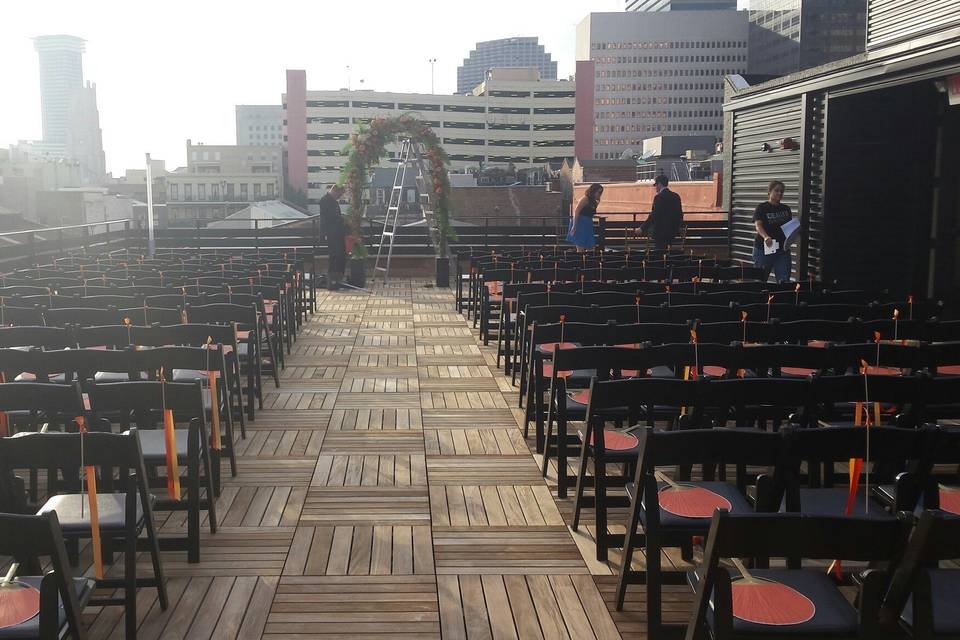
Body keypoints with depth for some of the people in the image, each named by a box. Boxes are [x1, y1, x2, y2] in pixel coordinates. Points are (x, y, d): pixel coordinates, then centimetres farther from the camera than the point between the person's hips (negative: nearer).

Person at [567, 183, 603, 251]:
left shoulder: (594, 202, 16)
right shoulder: (585, 199, -9)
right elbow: (576, 212, -15)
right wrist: (574, 226, -20)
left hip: (588, 225, 9)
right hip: (581, 225, -9)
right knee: (580, 248, -10)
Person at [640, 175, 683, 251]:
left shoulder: (659, 197, -15)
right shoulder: (676, 196, 9)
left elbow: (653, 216, -19)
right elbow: (680, 215, 13)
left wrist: (642, 228, -14)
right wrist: (677, 227, 25)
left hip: (661, 232, -8)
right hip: (672, 231, 8)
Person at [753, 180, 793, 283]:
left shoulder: (786, 209, 14)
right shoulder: (762, 207, 0)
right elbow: (758, 225, -14)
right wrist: (766, 237, -34)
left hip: (783, 249, 4)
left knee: (784, 281, -5)